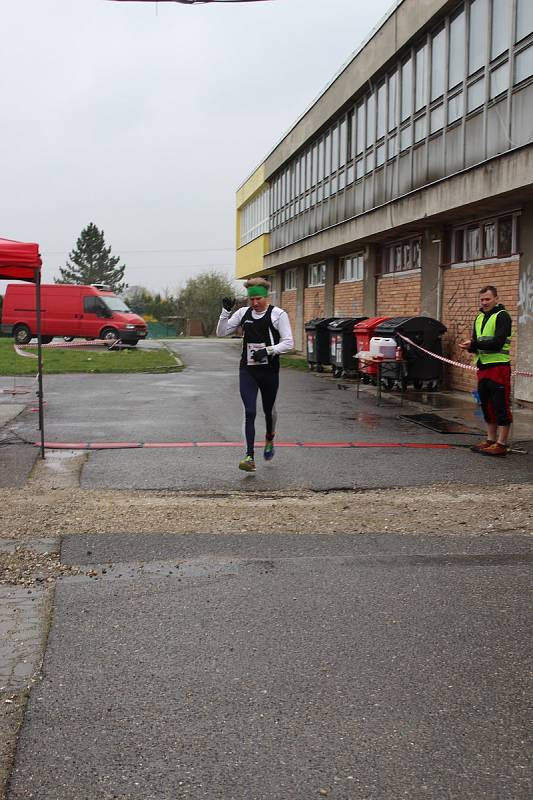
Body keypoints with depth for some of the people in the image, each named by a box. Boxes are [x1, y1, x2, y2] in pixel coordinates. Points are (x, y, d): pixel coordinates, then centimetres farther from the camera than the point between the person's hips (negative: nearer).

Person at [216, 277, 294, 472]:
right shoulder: (243, 313, 6)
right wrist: (226, 311, -4)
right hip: (247, 370, 2)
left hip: (269, 370, -2)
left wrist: (268, 351, -22)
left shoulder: (278, 314, -6)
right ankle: (250, 457, -9)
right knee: (249, 413, -7)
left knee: (268, 409, 15)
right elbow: (221, 332, 10)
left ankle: (269, 440, 46)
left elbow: (289, 343, -10)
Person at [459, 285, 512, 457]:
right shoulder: (479, 318, 18)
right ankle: (491, 440, 24)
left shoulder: (502, 316, -7)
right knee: (487, 405, 14)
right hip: (483, 367, 8)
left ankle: (501, 445, -2)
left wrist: (474, 344, -16)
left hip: (499, 366, -8)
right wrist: (470, 346, -6)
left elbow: (498, 343, -18)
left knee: (501, 406, -5)